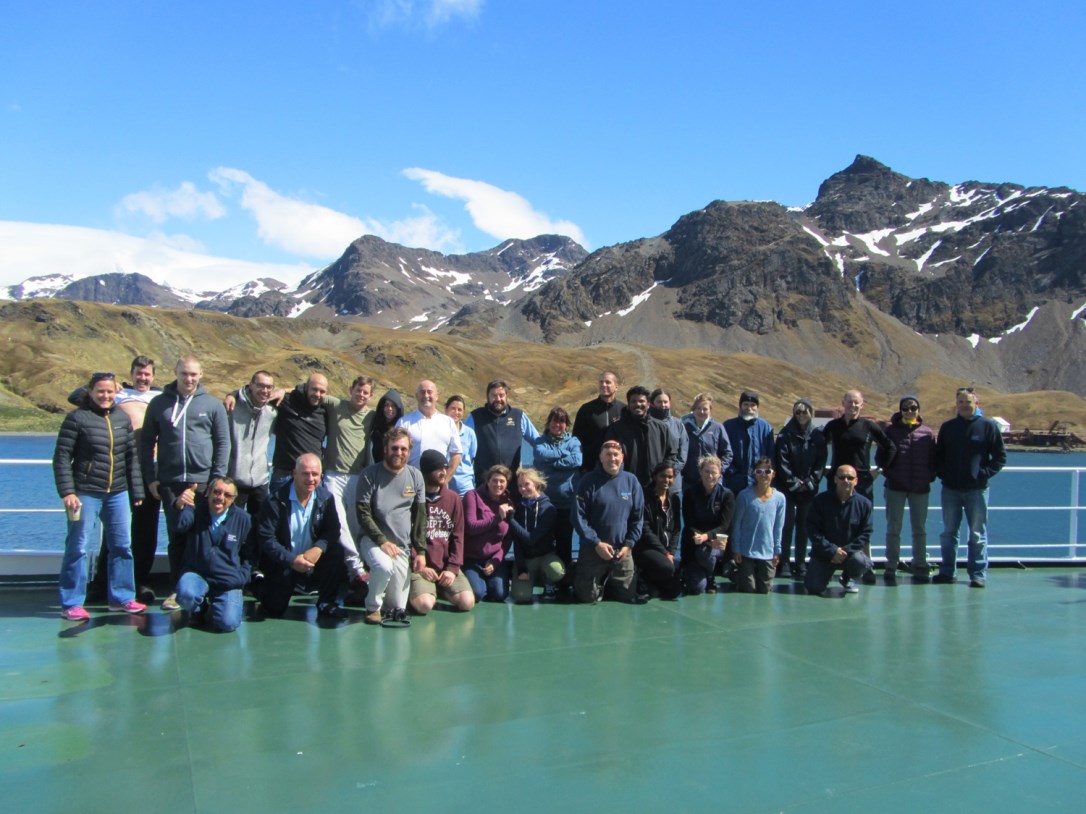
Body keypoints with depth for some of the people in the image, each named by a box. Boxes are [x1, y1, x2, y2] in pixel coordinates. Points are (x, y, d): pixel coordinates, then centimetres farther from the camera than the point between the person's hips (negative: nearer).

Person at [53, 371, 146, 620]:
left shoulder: (122, 418, 8)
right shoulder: (77, 418, -6)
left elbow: (132, 457, 12)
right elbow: (61, 457, -7)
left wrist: (136, 491, 10)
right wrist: (67, 491, -15)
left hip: (118, 493, 5)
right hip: (85, 493, -5)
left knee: (122, 545, 10)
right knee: (77, 547, 1)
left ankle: (121, 597, 22)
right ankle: (71, 603, 10)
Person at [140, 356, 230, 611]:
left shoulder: (213, 405, 4)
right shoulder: (159, 403, 7)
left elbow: (223, 443, 4)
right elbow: (147, 442, 8)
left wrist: (217, 479, -4)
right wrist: (150, 478, 1)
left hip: (203, 482, -1)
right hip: (170, 483, 1)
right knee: (176, 536, 2)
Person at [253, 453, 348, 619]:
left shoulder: (325, 497, -7)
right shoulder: (276, 500, -18)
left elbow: (332, 530, -7)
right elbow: (265, 538, -19)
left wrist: (319, 548, -29)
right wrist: (291, 560, -29)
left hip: (312, 557, 3)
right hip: (283, 562, -2)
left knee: (336, 554, -24)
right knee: (276, 609, -2)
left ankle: (326, 603, -6)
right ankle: (258, 584, 31)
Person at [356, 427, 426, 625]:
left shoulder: (415, 476, 6)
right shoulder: (370, 474, -5)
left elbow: (420, 516, 9)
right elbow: (363, 513, -8)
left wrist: (420, 550, 3)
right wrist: (382, 541, -18)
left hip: (403, 546, 3)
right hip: (373, 540, -3)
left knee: (398, 608, -4)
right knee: (384, 566, -37)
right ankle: (373, 608, -10)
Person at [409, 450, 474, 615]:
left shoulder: (453, 498, 8)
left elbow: (458, 536, 7)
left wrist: (452, 567, -4)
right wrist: (419, 565, -9)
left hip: (447, 566, 4)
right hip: (420, 566, -4)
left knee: (467, 602, -15)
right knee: (424, 605, -27)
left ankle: (441, 589, 15)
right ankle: (415, 591, 9)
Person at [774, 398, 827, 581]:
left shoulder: (818, 436, 5)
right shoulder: (786, 435, -1)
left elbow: (821, 463, 3)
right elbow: (782, 462, -6)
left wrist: (809, 482, -7)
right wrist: (794, 483, -10)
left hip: (808, 489, 2)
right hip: (788, 488, -2)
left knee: (803, 526, 6)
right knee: (787, 525, -2)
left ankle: (800, 564, 11)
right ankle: (783, 564, 3)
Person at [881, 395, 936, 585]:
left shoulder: (928, 433, 4)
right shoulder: (891, 430, 1)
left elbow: (934, 459, 8)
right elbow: (880, 457, 3)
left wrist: (929, 477, -5)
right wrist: (889, 473, -8)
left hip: (920, 488, 1)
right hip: (895, 487, -1)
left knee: (920, 529, 9)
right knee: (893, 529, 3)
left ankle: (920, 568, 17)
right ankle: (891, 568, 7)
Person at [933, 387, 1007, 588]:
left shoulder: (988, 426, 0)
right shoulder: (947, 427, 9)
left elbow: (1000, 457, 1)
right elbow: (938, 455, 15)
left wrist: (985, 474, -10)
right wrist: (942, 473, -1)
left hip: (977, 490, -3)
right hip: (950, 489, 3)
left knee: (978, 534, 2)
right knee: (948, 532, 8)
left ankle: (978, 574, 7)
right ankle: (947, 571, 16)